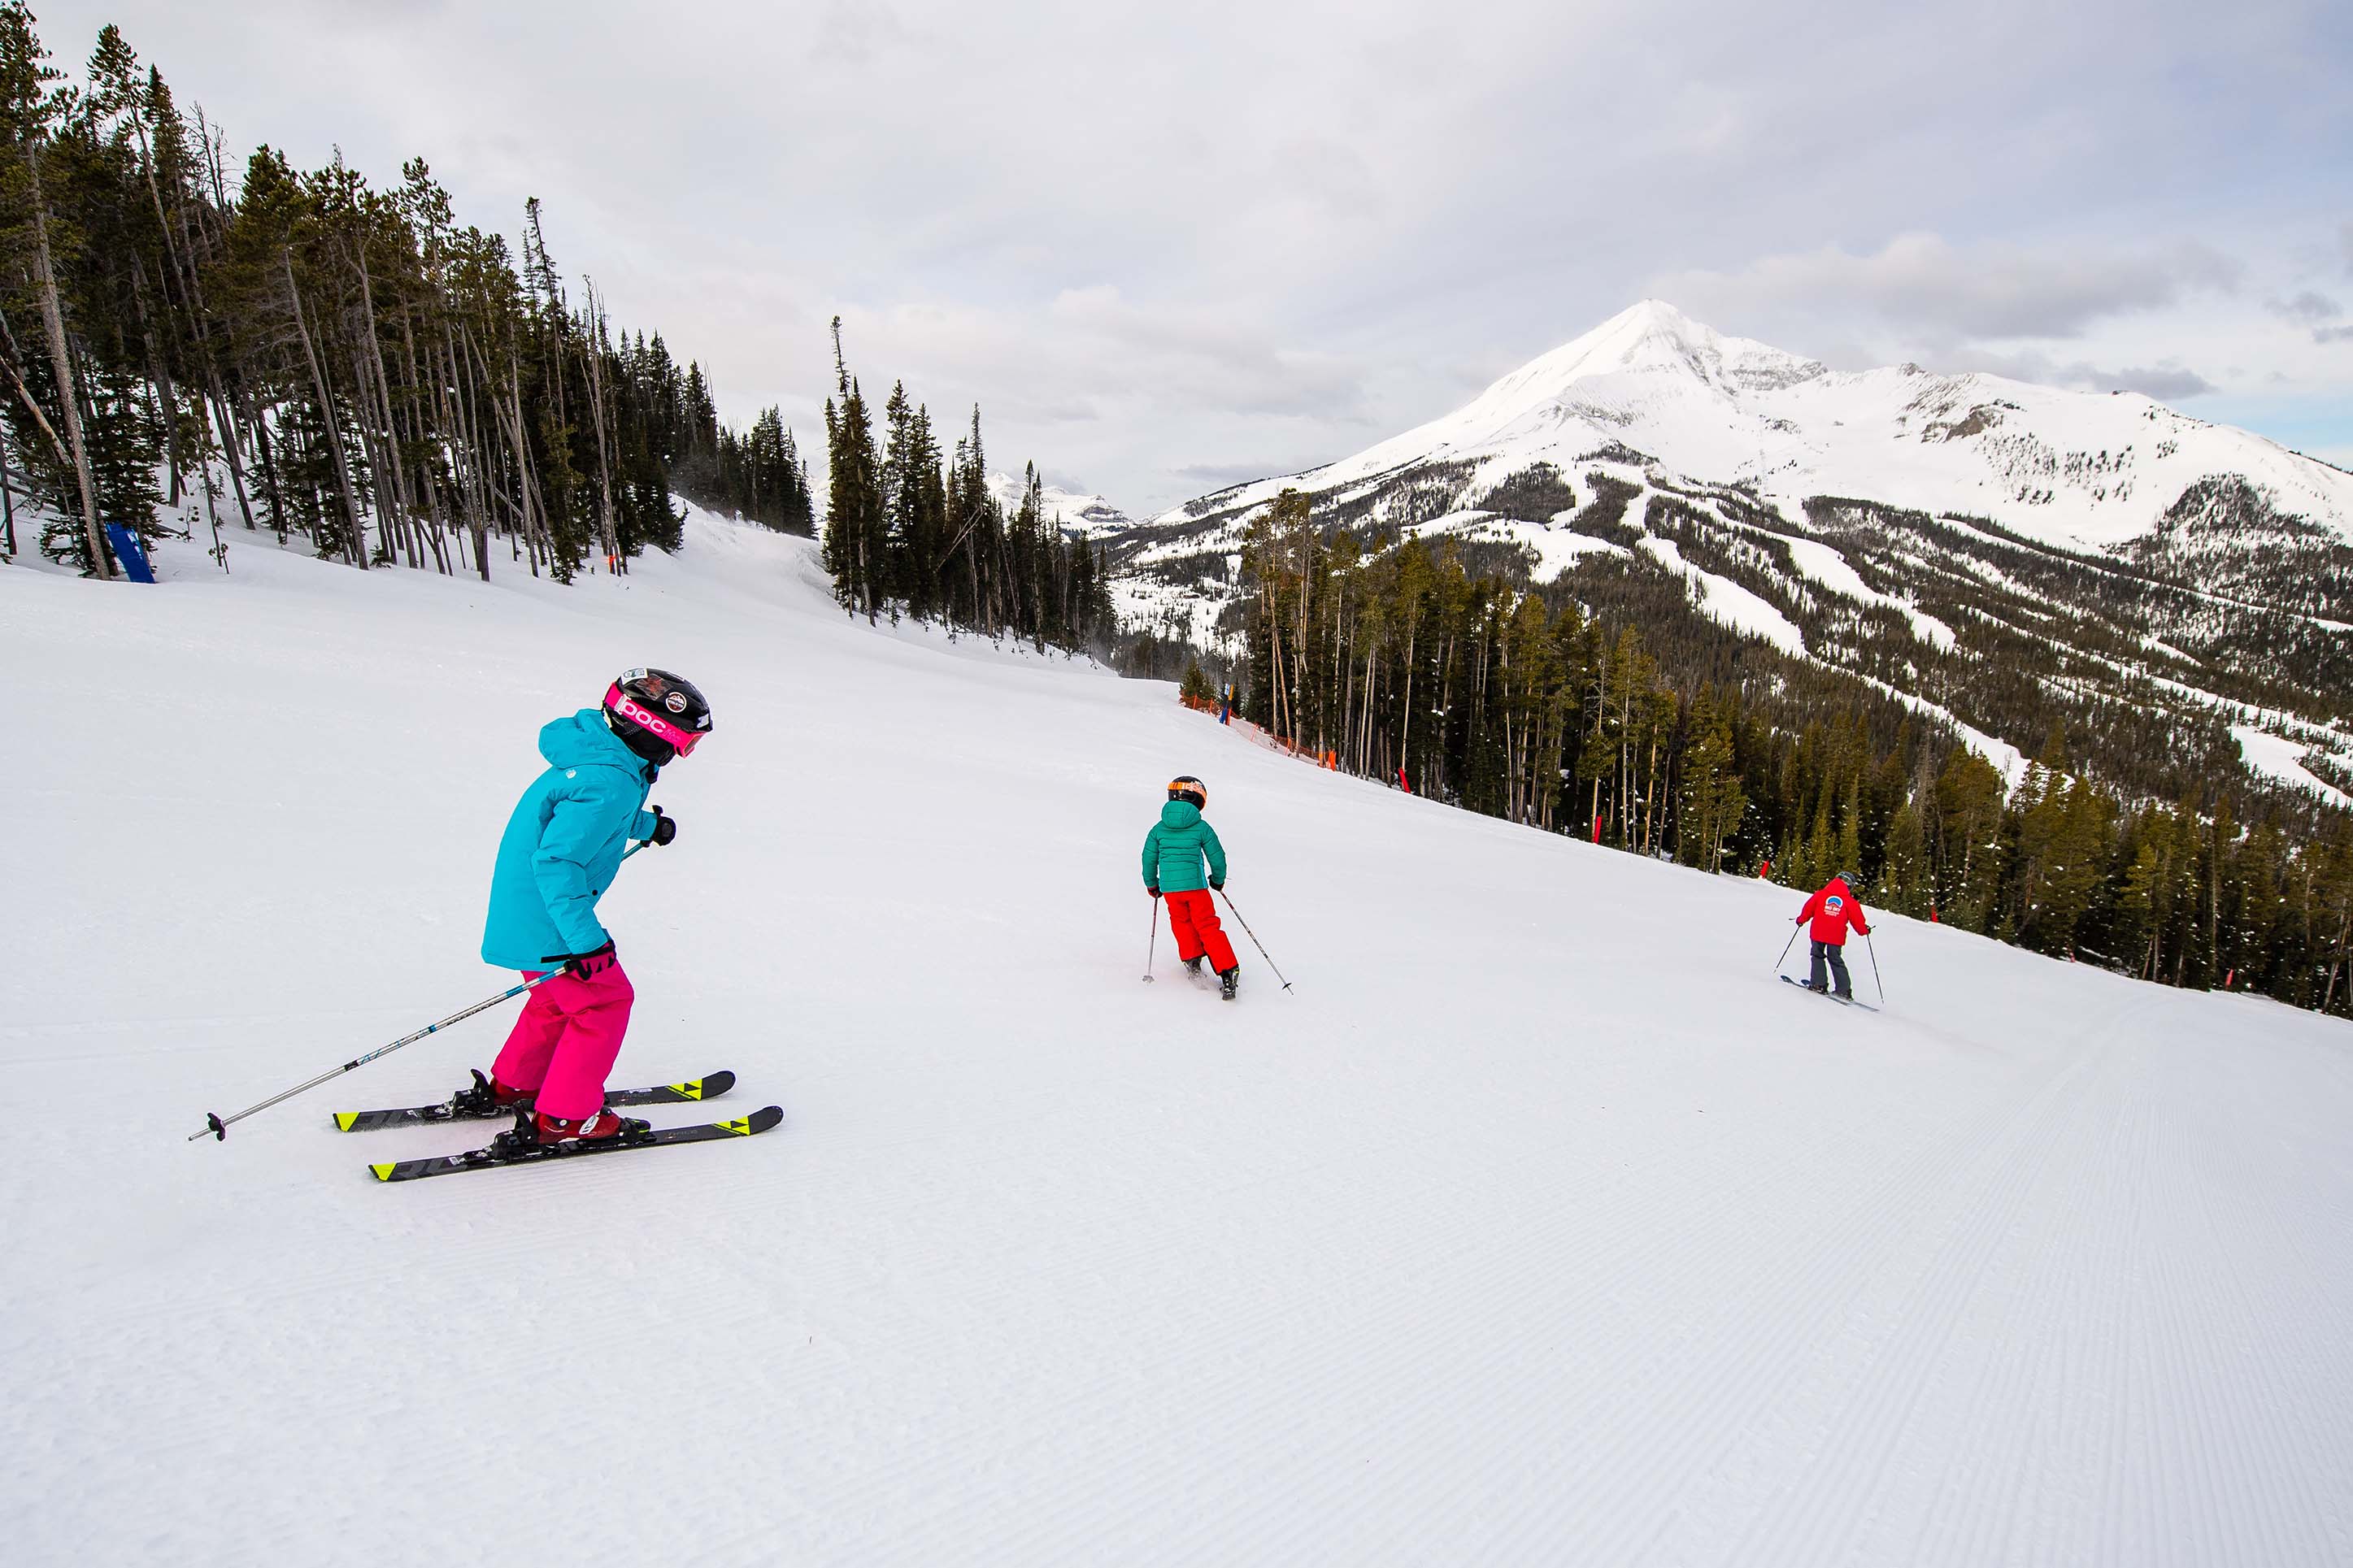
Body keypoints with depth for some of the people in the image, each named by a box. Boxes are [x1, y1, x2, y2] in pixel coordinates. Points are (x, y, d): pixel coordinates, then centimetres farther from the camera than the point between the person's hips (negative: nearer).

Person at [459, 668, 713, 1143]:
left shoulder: (596, 755, 3)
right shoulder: (610, 783, -28)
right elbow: (556, 862, -33)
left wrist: (649, 825, 41)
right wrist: (586, 940, -31)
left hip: (522, 906, 10)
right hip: (544, 919, -10)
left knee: (566, 994, 25)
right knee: (605, 1001, 2)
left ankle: (509, 1087, 39)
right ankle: (564, 1117, 11)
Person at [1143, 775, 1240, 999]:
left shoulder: (1159, 828, 3)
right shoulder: (1202, 827, -3)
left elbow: (1149, 859, 9)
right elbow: (1217, 857, 3)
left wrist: (1151, 884, 26)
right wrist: (1218, 880, 23)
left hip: (1169, 887, 2)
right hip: (1196, 884, -2)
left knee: (1181, 922, 26)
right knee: (1208, 926, 4)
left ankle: (1192, 961, 27)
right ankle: (1228, 972, -1)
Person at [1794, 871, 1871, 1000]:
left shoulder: (1820, 895, 6)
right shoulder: (1850, 902, 2)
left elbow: (1809, 908, 10)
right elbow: (1857, 920, 4)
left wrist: (1801, 919, 27)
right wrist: (1864, 930, 23)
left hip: (1818, 933, 0)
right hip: (1836, 937, 0)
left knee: (1818, 956, 15)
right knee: (1836, 961, 11)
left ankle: (1818, 983, 4)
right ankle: (1844, 990, 7)